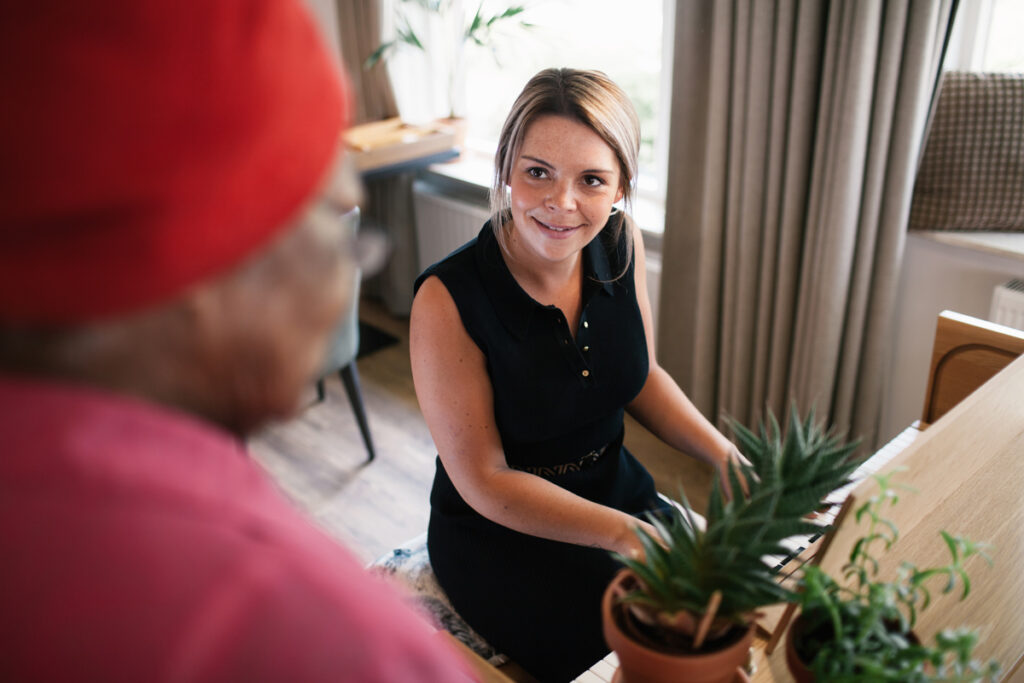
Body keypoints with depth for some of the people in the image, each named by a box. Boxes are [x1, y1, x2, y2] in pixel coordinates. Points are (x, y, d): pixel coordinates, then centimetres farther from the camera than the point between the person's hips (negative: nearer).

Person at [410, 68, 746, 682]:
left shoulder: (620, 244, -9)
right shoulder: (448, 300, -25)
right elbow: (483, 481, -18)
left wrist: (730, 458, -7)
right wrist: (629, 536, -22)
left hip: (616, 488, 5)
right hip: (498, 530, -4)